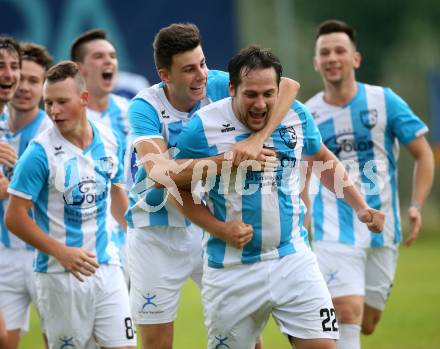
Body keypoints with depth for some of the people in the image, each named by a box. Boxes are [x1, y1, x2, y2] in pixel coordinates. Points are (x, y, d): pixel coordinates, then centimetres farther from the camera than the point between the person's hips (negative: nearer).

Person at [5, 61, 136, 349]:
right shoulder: (40, 152, -13)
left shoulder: (110, 141, 3)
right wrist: (61, 252, -18)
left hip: (107, 268, 4)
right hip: (60, 275, -4)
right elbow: (15, 217, -13)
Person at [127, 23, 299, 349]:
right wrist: (229, 158, -37)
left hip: (212, 225, 3)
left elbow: (288, 86, -20)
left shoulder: (217, 86, -9)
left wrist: (257, 139, -36)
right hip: (157, 233, -3)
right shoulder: (145, 107, -16)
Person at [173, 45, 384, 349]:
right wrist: (221, 230, -13)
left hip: (292, 259, 2)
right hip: (232, 266, -2)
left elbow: (324, 161, 19)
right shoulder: (203, 127, -12)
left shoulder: (297, 116, -1)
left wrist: (361, 206, 15)